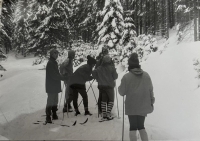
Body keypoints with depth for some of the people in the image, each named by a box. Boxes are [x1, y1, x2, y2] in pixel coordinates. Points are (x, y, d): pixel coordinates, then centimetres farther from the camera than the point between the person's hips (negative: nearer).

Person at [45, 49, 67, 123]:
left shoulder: (54, 63, 16)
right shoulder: (50, 63, -14)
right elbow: (54, 75, -19)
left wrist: (61, 77, 9)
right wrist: (63, 77, -14)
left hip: (55, 86, 9)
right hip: (51, 86, -9)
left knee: (55, 100, 14)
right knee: (50, 101, -8)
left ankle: (54, 115, 22)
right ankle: (48, 117, -5)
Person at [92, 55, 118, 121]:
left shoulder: (99, 68, 1)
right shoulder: (112, 68, -10)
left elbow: (93, 73, 0)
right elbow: (115, 76, -9)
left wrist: (98, 79, 9)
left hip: (101, 86, 4)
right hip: (109, 86, -4)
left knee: (103, 100, 13)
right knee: (111, 100, 8)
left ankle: (104, 115, 12)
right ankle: (108, 114, -1)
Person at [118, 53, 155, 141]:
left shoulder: (126, 77, -13)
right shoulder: (146, 75, -2)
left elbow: (122, 92, -7)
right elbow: (150, 90, 4)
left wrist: (120, 87, 13)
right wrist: (151, 101, 17)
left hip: (132, 107, -3)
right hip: (144, 106, 4)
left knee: (133, 127, 10)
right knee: (141, 126, 20)